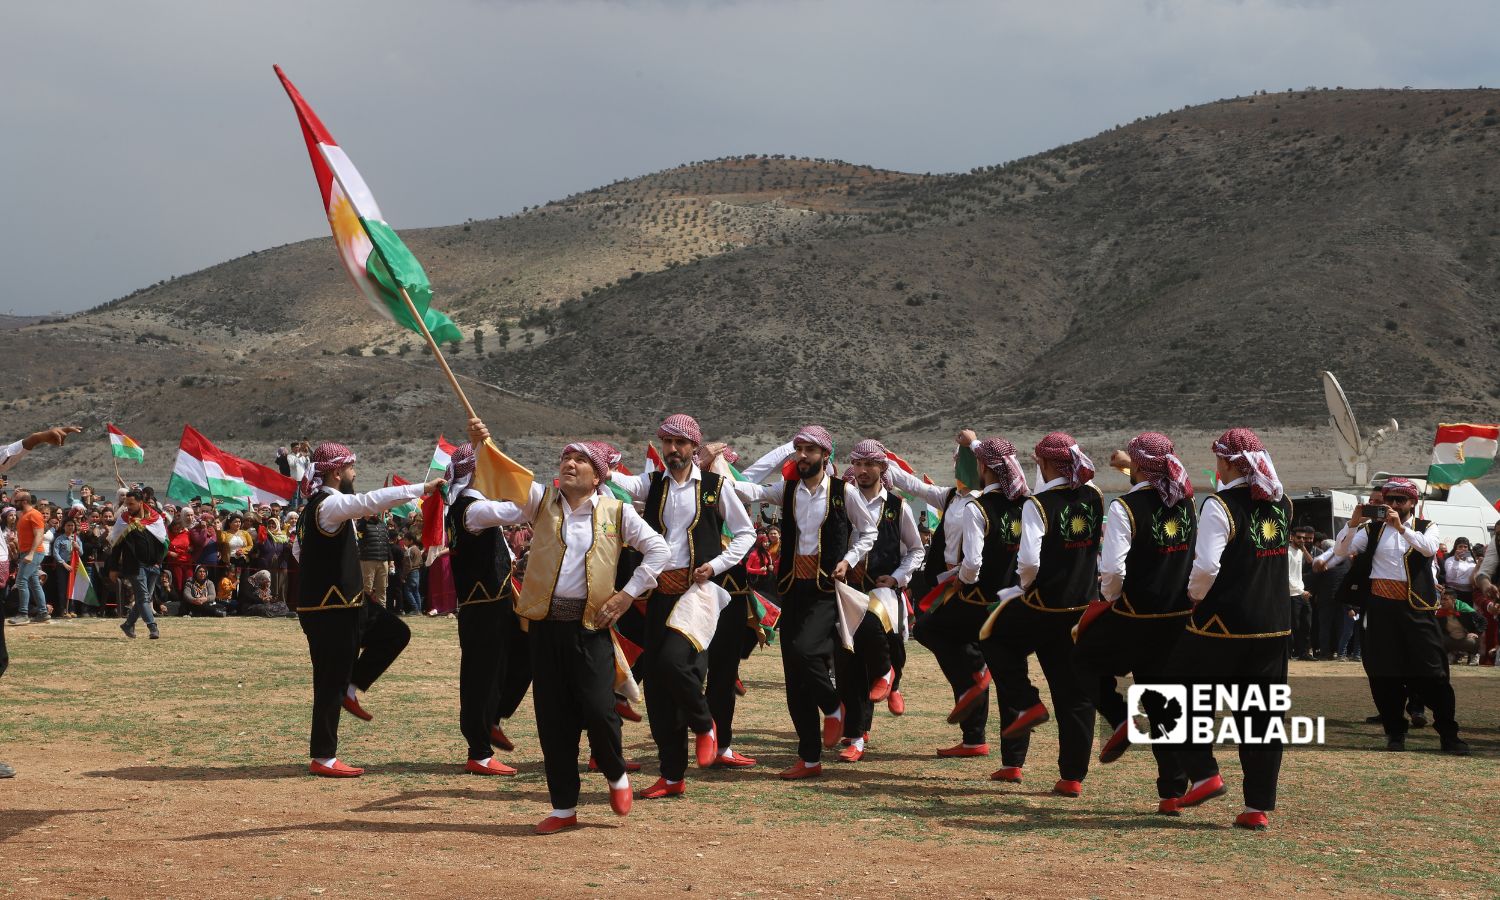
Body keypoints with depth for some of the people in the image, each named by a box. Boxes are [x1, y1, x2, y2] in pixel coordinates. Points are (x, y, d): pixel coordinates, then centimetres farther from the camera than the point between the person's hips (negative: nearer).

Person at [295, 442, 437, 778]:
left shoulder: (314, 506, 13)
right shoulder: (329, 505, -19)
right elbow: (372, 501, -30)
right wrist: (422, 488, -27)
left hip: (342, 602, 10)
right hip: (329, 608, -10)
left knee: (395, 633, 14)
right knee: (331, 681, -3)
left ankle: (350, 690, 16)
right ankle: (323, 759, 4)